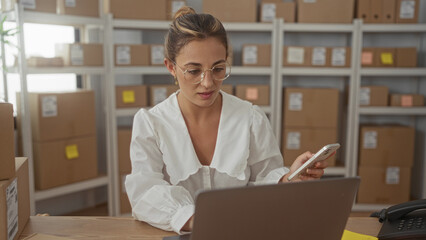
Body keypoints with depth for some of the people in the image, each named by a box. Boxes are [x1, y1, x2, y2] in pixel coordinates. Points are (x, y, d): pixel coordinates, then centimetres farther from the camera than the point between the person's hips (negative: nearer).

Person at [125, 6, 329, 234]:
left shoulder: (252, 119, 1)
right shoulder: (148, 123, -2)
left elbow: (264, 182, 3)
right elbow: (146, 193, -14)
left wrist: (288, 179, -19)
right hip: (174, 235, -2)